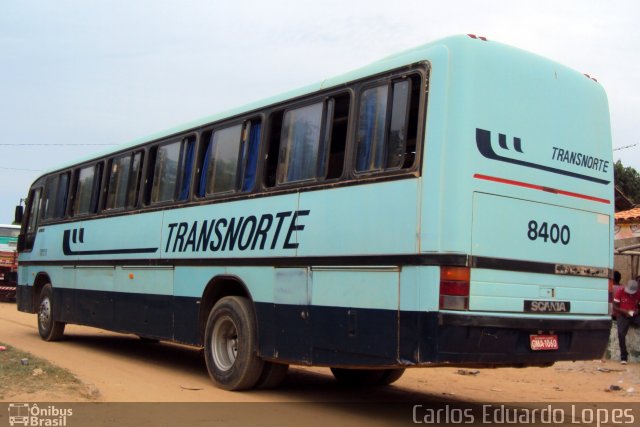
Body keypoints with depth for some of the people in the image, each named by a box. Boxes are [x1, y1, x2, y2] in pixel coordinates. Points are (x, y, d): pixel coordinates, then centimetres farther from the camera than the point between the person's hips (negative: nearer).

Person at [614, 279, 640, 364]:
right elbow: (615, 307, -4)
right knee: (621, 333, -28)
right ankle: (624, 357, -21)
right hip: (622, 315, -3)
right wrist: (625, 311, -20)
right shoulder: (620, 292, -5)